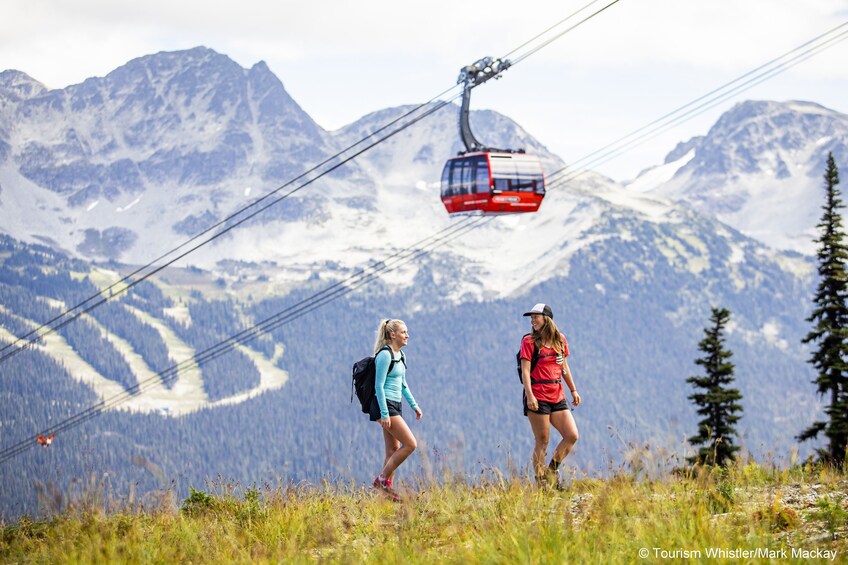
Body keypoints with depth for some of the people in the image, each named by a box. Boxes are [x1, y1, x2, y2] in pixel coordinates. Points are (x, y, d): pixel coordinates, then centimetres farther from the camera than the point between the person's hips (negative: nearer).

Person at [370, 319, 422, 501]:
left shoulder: (400, 356, 15)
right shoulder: (385, 355, -14)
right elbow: (378, 386, -17)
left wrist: (414, 405, 19)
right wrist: (384, 414, -21)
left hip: (395, 405, 9)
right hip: (384, 405, -9)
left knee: (394, 450, 8)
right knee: (410, 444, -13)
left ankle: (387, 489, 11)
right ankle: (382, 479, -6)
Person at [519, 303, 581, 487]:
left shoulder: (560, 340, 11)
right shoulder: (529, 341, -2)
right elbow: (525, 370, -9)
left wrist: (573, 390, 20)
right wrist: (529, 395, -19)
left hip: (557, 396, 5)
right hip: (537, 397, -5)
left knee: (572, 436, -3)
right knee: (542, 441, -4)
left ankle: (552, 470, 15)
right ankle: (541, 482, 3)